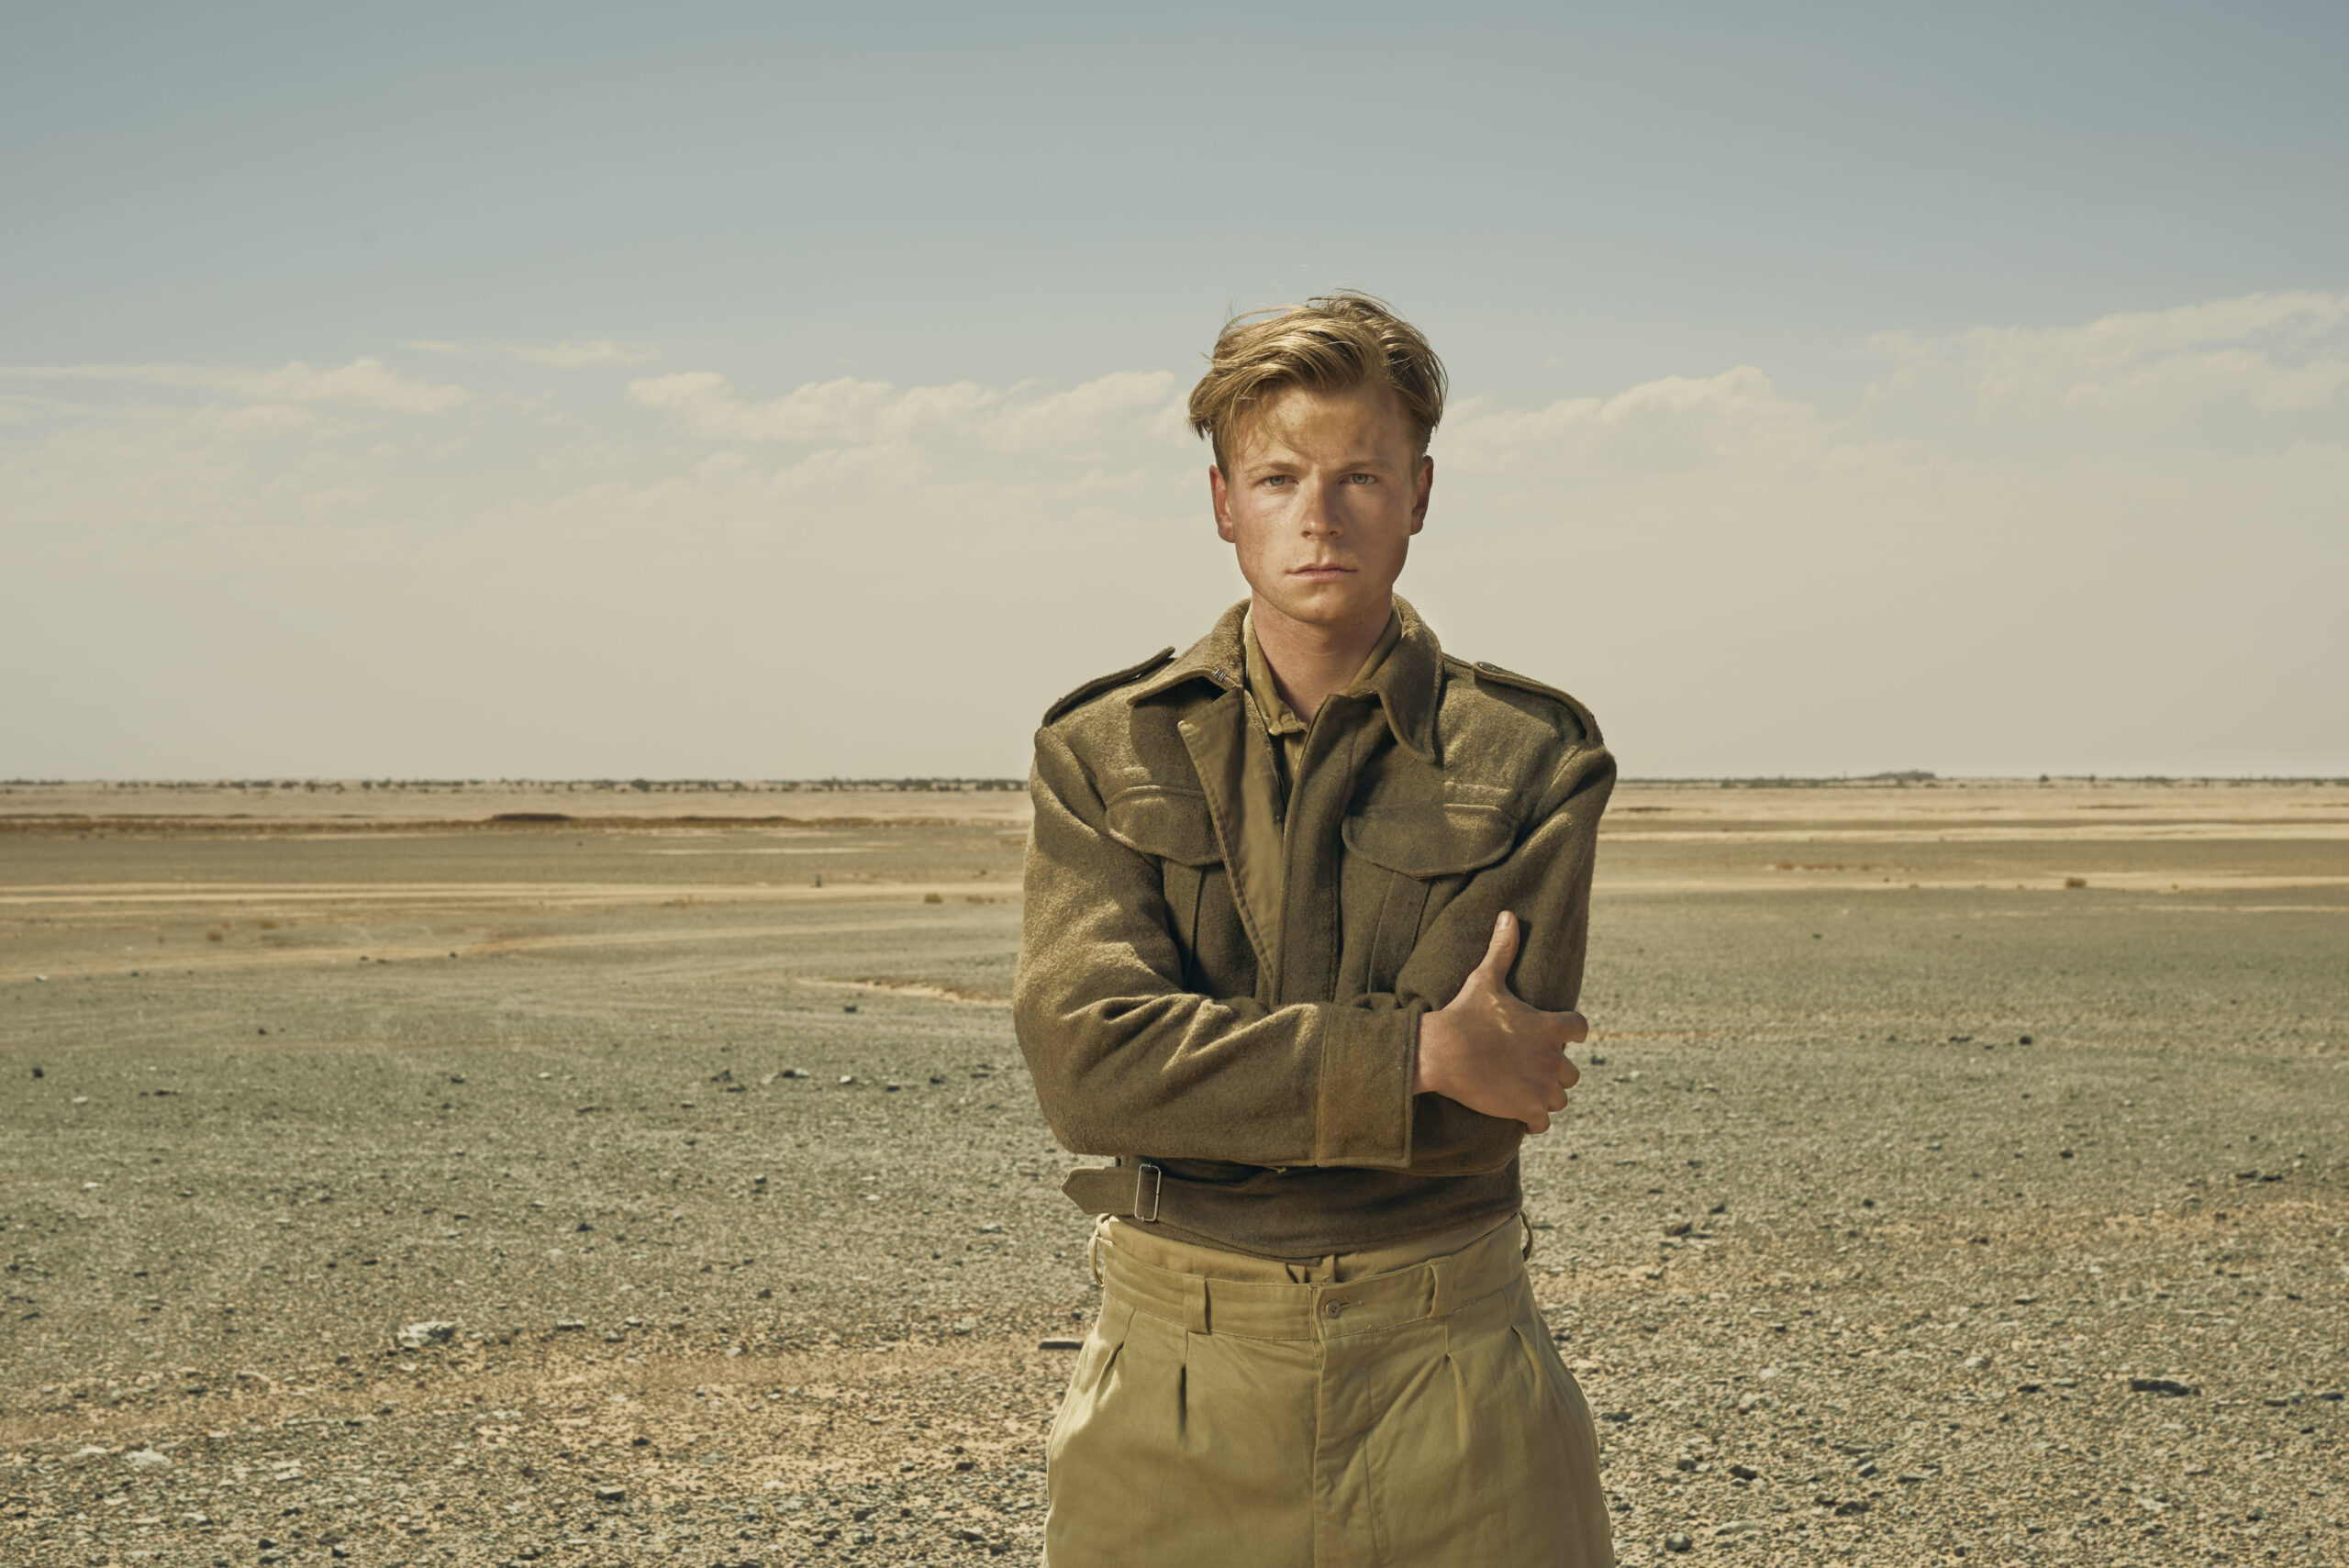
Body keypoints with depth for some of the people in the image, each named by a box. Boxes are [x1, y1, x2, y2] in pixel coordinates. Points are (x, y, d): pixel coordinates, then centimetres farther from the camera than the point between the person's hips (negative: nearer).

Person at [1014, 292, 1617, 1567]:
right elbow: (1085, 1060, -13)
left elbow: (1486, 1111, -10)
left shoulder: (1534, 759, 0)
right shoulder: (1105, 753, 2)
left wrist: (1201, 1077, -10)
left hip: (1449, 1373, 0)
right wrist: (1419, 1055, -16)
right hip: (1175, 1381, 1)